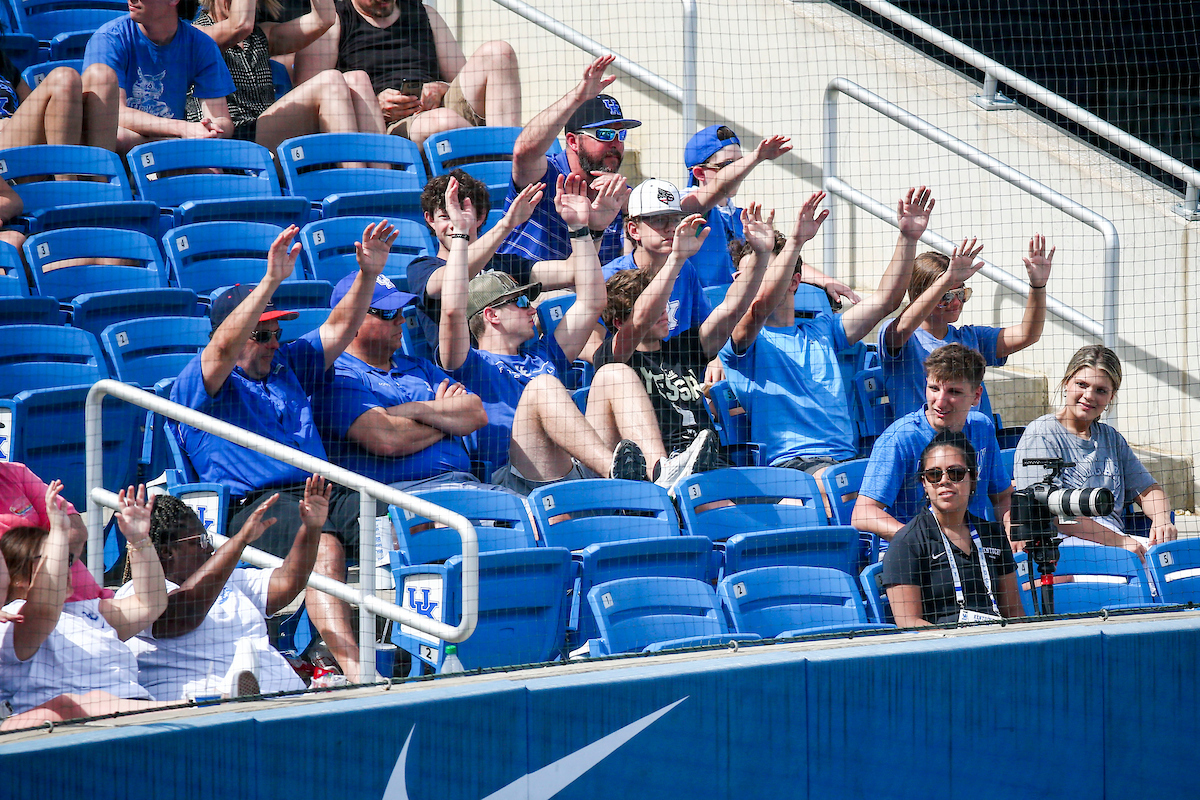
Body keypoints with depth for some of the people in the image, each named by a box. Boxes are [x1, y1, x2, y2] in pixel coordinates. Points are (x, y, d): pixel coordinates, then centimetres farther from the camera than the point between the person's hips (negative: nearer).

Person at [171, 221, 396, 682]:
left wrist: (368, 273, 6)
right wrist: (271, 281, -22)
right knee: (324, 544, -37)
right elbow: (225, 347, -11)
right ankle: (351, 666, -51)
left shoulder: (288, 367, 29)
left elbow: (339, 327, 24)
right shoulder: (197, 385, 8)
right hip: (252, 502, -6)